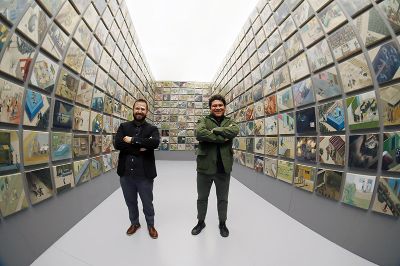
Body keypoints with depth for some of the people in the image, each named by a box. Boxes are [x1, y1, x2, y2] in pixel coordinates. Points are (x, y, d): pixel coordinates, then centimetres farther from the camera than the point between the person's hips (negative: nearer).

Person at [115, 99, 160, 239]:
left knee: (147, 202, 14)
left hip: (144, 174, -2)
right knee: (130, 201, 21)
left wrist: (132, 140, -19)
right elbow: (117, 144, -13)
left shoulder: (152, 129, -1)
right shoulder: (123, 126, 5)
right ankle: (134, 223, 47)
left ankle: (150, 225, 40)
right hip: (126, 173, 2)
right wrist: (139, 148, -19)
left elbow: (155, 143, -23)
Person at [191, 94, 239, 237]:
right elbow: (199, 133, -25)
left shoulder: (229, 122, 5)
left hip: (223, 167, 1)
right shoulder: (203, 121, -2)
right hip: (205, 166, -1)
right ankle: (201, 222, 43)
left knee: (223, 199, 19)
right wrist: (223, 137, -22)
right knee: (202, 198, 18)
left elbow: (235, 131, -19)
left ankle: (222, 223, 43)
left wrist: (215, 130, -21)